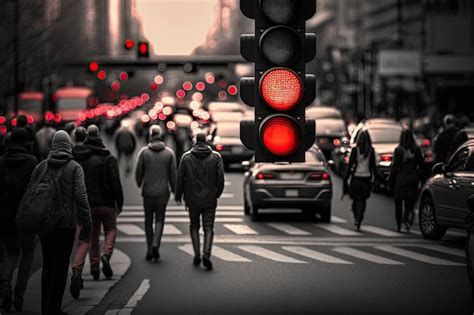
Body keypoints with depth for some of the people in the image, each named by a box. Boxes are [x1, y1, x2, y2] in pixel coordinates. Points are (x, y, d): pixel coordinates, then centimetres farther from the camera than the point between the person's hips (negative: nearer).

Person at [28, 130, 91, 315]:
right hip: (65, 223, -4)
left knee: (48, 264, 15)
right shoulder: (74, 168, -6)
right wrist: (86, 223, -11)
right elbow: (80, 196, -14)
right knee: (61, 265, 2)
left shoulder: (41, 166, 4)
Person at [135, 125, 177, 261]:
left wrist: (139, 184, 19)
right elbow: (173, 174, -2)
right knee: (160, 219, 11)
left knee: (148, 220, 13)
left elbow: (138, 172, -1)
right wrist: (174, 190, 10)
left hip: (148, 192, 0)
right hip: (163, 193, 0)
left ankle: (149, 250, 13)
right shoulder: (169, 153, -3)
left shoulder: (144, 152, -5)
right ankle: (155, 244, -9)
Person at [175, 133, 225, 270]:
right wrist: (217, 193, 12)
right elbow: (220, 178, -5)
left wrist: (178, 196, 10)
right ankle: (206, 254, -16)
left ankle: (197, 254, 7)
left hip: (193, 199, 1)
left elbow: (180, 178, -1)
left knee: (194, 226, 17)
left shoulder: (186, 157, -3)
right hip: (210, 200, -1)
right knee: (208, 228, 3)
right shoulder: (216, 157, -3)